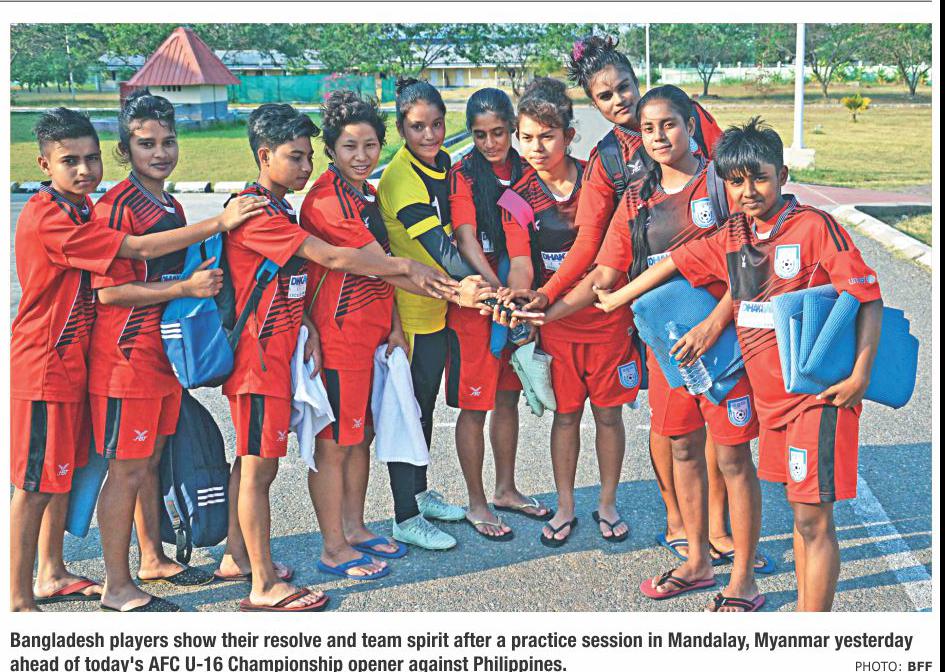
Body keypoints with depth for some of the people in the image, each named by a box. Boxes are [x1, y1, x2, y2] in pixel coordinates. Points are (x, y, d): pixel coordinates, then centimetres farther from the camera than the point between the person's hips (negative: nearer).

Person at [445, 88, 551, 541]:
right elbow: (466, 240, -19)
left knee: (508, 397, 16)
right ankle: (476, 503, 14)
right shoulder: (464, 175, -9)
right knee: (475, 405, 1)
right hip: (475, 301, -5)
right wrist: (498, 289, -31)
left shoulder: (524, 170, 7)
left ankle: (505, 490, 31)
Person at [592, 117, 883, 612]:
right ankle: (803, 615, 27)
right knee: (799, 509, 17)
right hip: (770, 395, 7)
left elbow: (869, 297, -12)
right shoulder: (732, 236, 7)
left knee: (813, 518, -3)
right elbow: (678, 261, 20)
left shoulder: (815, 227, -12)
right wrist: (617, 298, 26)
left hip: (819, 392, -7)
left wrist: (860, 375, -18)